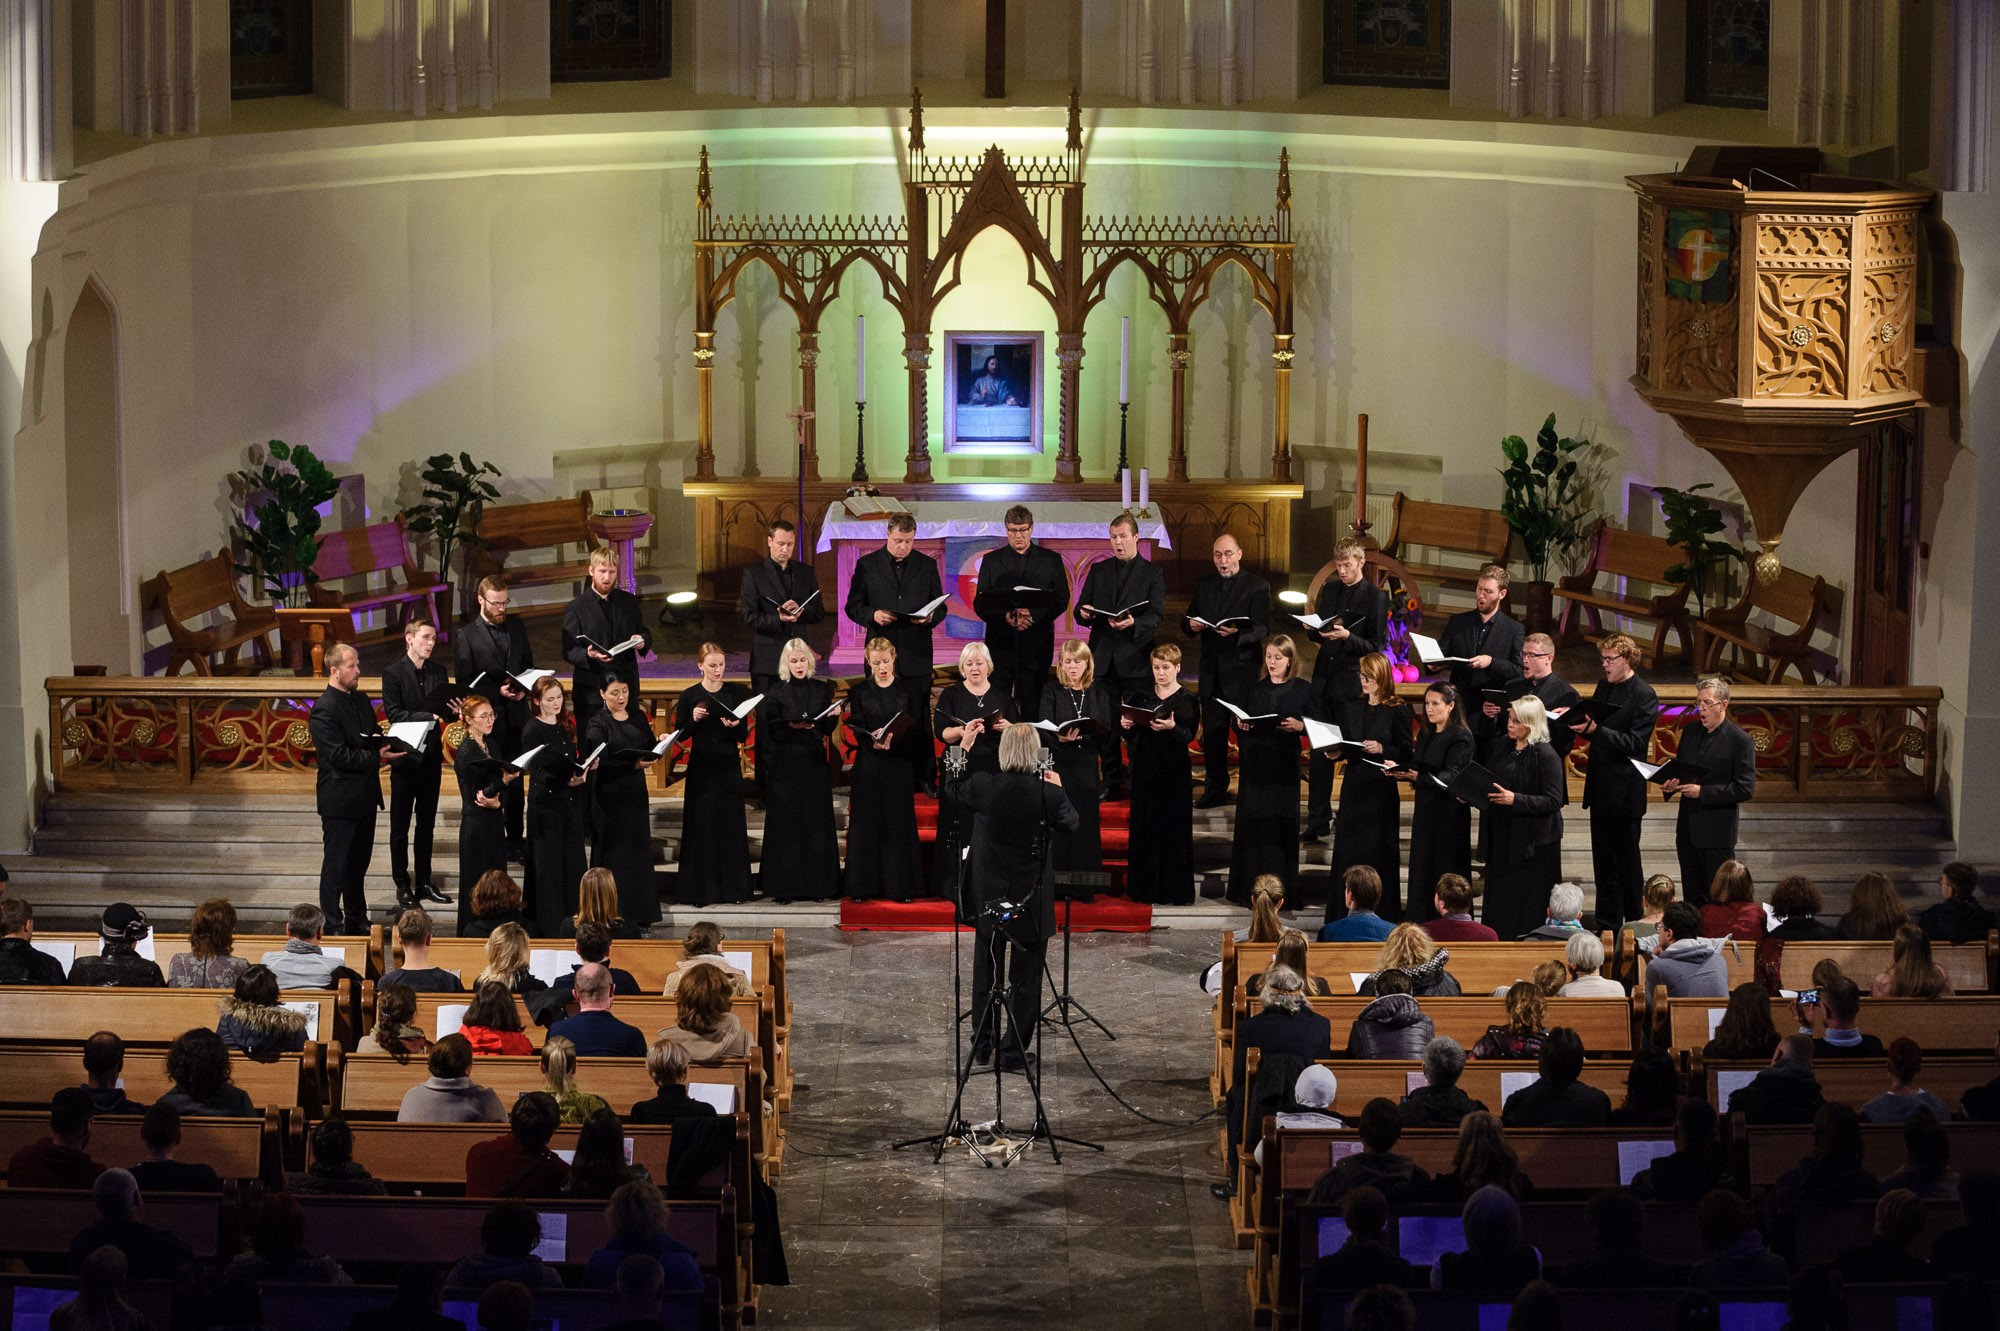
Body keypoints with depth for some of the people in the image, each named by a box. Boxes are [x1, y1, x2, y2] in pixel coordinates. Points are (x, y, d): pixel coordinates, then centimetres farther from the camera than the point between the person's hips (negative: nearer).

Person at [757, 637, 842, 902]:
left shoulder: (821, 690, 10)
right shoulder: (776, 693, 2)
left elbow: (828, 728, 9)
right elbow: (770, 729, -5)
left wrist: (832, 716, -12)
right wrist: (791, 725, -21)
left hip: (814, 762, 3)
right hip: (785, 765, -3)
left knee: (817, 821, 1)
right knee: (786, 824, -3)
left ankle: (817, 884, 6)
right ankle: (784, 887, 0)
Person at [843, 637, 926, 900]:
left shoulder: (907, 691, 6)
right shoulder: (859, 692, 6)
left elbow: (916, 727, 0)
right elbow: (856, 729, -2)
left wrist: (892, 736, -18)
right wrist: (874, 739, -24)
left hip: (899, 763, 0)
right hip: (868, 766, 0)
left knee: (898, 823, 0)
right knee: (866, 824, -1)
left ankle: (899, 885, 4)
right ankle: (864, 886, 3)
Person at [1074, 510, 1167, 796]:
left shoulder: (1152, 573, 3)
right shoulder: (1098, 571, 13)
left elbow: (1156, 615, -6)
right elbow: (1081, 608, 11)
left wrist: (1133, 623, -25)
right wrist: (1084, 613, -13)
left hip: (1135, 657, -3)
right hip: (1103, 656, 3)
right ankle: (1111, 781, 12)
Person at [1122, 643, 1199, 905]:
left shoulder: (1187, 701, 0)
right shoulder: (1141, 697, 10)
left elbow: (1188, 736, -10)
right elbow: (1130, 736, 11)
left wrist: (1172, 728, -28)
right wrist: (1126, 726, -10)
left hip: (1174, 769, -4)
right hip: (1145, 767, 4)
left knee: (1173, 827, -3)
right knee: (1144, 827, 4)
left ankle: (1173, 889, 2)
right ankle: (1145, 886, 10)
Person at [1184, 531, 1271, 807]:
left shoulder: (1257, 587, -3)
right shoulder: (1203, 584, 13)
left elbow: (1262, 628, -10)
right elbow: (1187, 620, 14)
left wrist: (1237, 633, -29)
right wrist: (1191, 625, -10)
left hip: (1242, 667, -5)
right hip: (1211, 668, 5)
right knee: (1212, 732, 7)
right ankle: (1214, 791, 15)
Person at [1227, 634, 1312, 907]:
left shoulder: (1302, 689, 3)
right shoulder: (1251, 688, 9)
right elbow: (1238, 723, 10)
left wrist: (1299, 726, -16)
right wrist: (1241, 725, -12)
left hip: (1284, 764, -2)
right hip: (1253, 764, 2)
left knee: (1281, 823, -2)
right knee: (1251, 823, 0)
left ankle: (1282, 890, 4)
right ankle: (1250, 888, 6)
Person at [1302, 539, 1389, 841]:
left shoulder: (1376, 597, -5)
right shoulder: (1329, 590, 12)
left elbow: (1376, 646, -8)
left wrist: (1348, 636, -22)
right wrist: (1315, 628, -2)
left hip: (1352, 683, -5)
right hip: (1324, 678, 5)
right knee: (1319, 753, 6)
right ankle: (1318, 820, 13)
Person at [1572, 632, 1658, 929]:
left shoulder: (1644, 696, -12)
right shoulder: (1604, 688, 12)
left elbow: (1635, 743, -18)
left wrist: (1596, 730, -26)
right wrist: (1578, 722, -3)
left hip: (1625, 790, -8)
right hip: (1600, 787, 8)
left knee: (1627, 860, -1)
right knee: (1603, 860, 12)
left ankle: (1635, 924, 8)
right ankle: (1607, 924, 20)